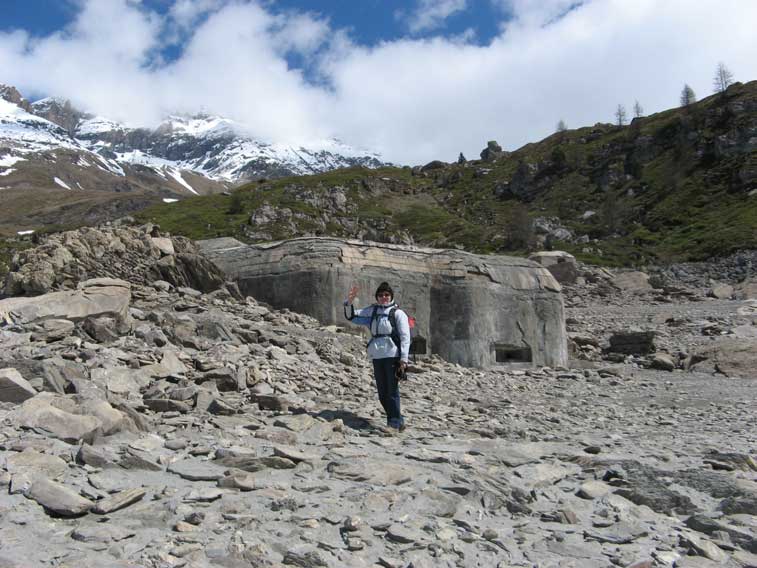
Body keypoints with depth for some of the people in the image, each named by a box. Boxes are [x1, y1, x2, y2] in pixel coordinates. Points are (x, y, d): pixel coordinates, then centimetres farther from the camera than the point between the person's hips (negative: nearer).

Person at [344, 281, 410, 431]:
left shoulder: (398, 313, -2)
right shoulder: (372, 311, 12)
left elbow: (405, 337, -6)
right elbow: (351, 316, 15)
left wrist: (403, 359, -14)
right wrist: (349, 301, -4)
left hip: (393, 356, -5)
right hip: (377, 357, 5)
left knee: (392, 391, -6)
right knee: (382, 393, 9)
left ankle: (395, 423, 2)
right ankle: (396, 421, 22)